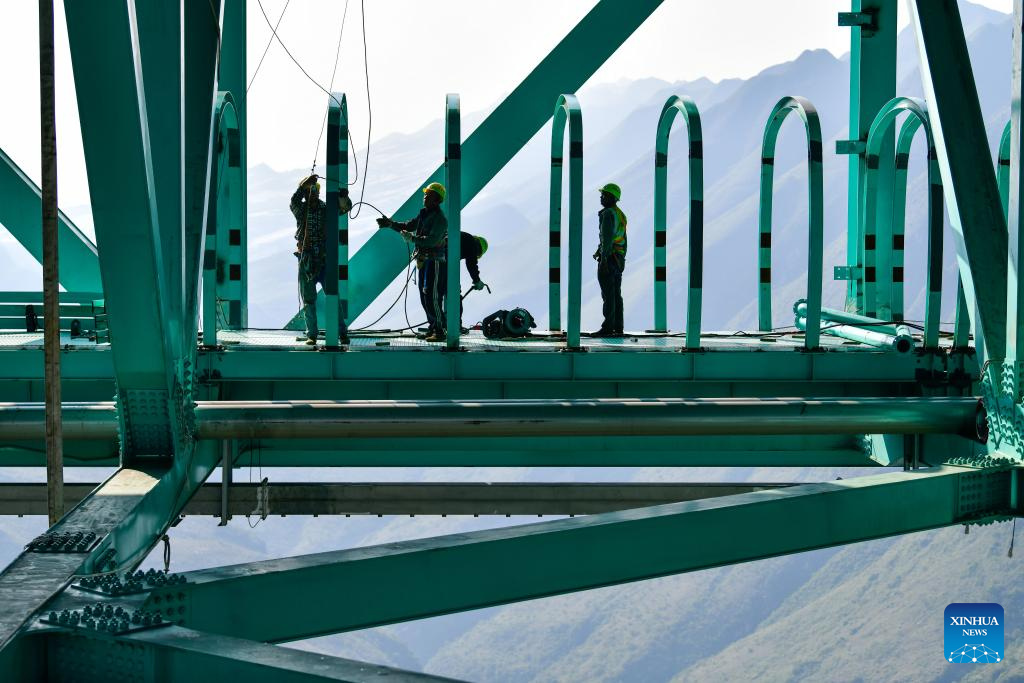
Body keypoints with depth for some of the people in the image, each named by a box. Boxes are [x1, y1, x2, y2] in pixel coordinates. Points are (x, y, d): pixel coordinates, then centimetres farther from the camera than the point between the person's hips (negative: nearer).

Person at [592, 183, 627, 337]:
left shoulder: (608, 214, -12)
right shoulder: (621, 215, 17)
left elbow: (607, 237, -21)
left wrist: (603, 258, -24)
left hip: (608, 259, -9)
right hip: (619, 258, 9)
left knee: (608, 294, -9)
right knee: (616, 294, 9)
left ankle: (607, 327, -11)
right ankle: (618, 328, 9)